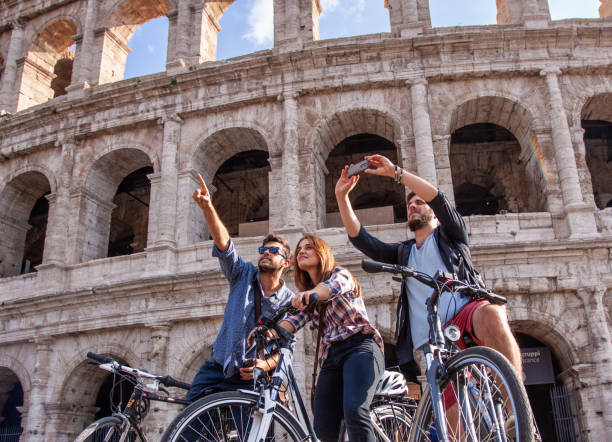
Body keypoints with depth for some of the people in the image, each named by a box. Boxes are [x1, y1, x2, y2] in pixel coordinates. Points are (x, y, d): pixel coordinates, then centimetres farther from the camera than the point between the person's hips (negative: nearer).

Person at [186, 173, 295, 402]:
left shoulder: (289, 301, -1)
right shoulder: (244, 275, 2)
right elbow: (223, 242, -14)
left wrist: (266, 364, -27)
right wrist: (207, 207, -29)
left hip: (251, 377, -1)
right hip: (218, 368, 2)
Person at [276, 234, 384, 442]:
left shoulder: (339, 273, 9)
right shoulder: (308, 298, 25)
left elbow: (334, 285, -18)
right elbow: (295, 320, 4)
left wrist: (310, 293, -41)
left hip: (360, 347, -6)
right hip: (331, 356, 6)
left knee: (354, 412, -29)